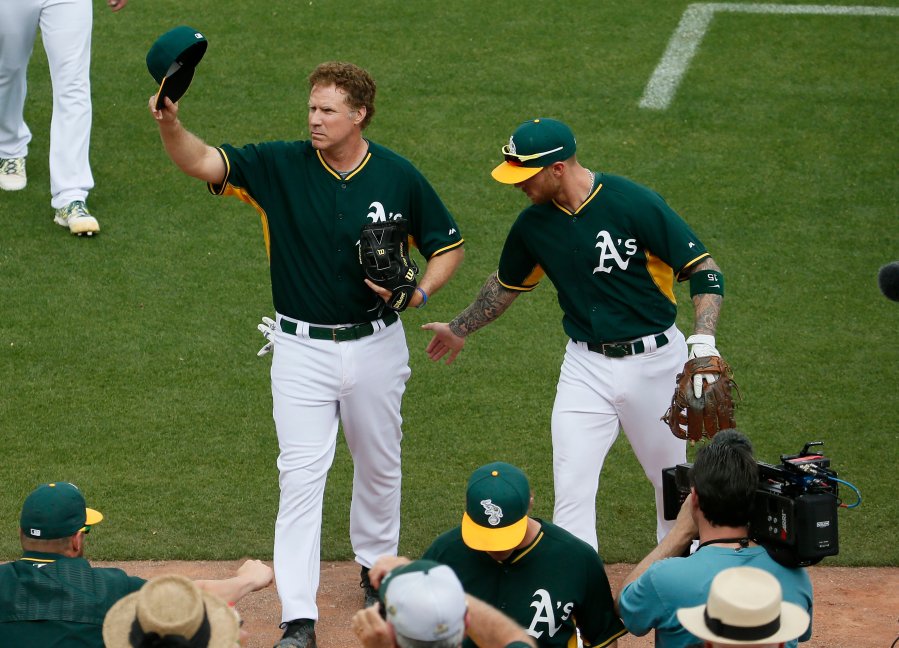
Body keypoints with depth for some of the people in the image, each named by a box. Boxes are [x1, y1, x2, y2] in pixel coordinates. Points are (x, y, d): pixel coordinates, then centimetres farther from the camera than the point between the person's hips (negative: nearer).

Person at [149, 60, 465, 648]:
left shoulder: (398, 177, -6)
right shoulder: (281, 167, -8)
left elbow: (448, 245, 5)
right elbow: (202, 162, -21)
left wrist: (420, 292, -14)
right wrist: (171, 125, -41)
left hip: (376, 345, 1)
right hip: (303, 350, -1)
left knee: (379, 465, 18)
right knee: (301, 476, -6)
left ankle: (377, 564, 44)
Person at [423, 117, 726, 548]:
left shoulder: (634, 204, -17)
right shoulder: (534, 225, -1)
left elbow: (704, 270, -15)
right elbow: (507, 285, 20)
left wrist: (702, 343, -28)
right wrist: (460, 329, 34)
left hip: (655, 362, -3)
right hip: (586, 367, 3)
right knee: (572, 488, -7)